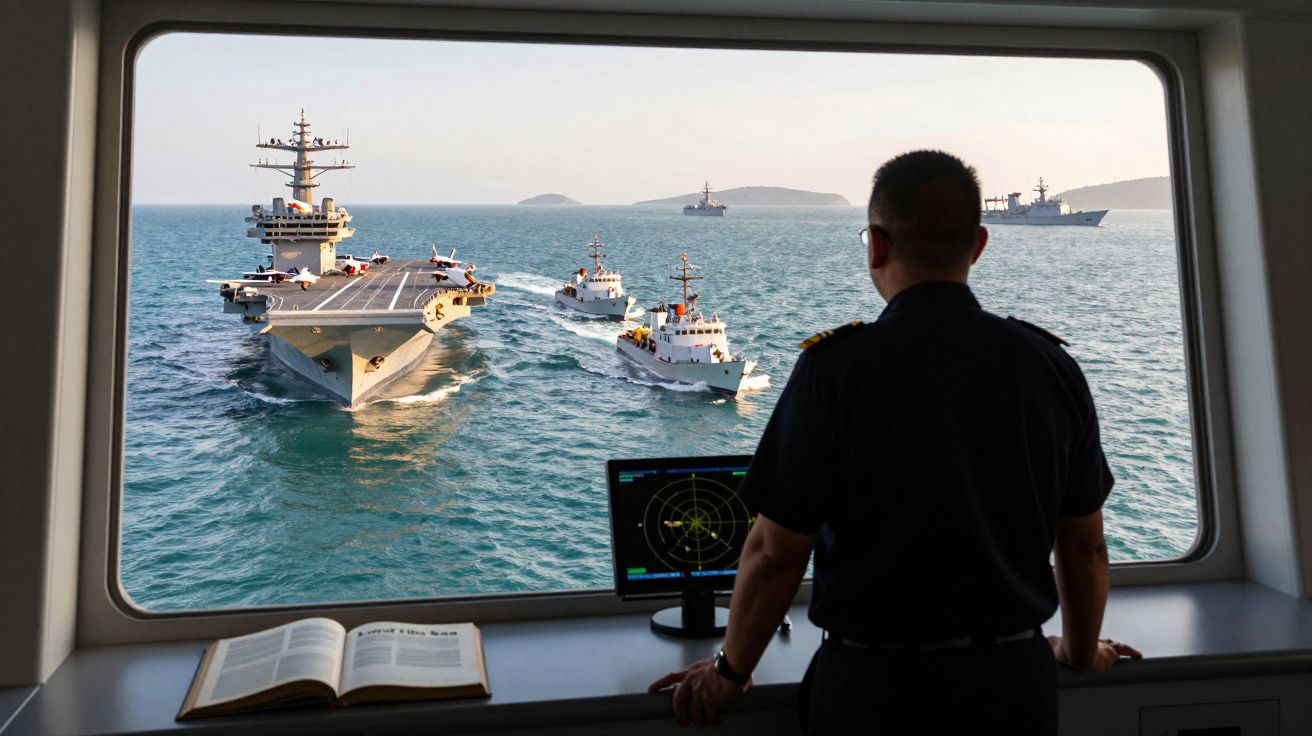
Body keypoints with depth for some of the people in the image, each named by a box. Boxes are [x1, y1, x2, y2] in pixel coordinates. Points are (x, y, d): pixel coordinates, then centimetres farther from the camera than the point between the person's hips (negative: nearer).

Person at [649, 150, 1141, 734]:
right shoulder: (1051, 365, -4)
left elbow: (776, 553, -14)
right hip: (1018, 685, 4)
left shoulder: (835, 367, -17)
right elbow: (1085, 544, 5)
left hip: (875, 687, -3)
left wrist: (731, 670, 3)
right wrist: (1081, 651, 23)